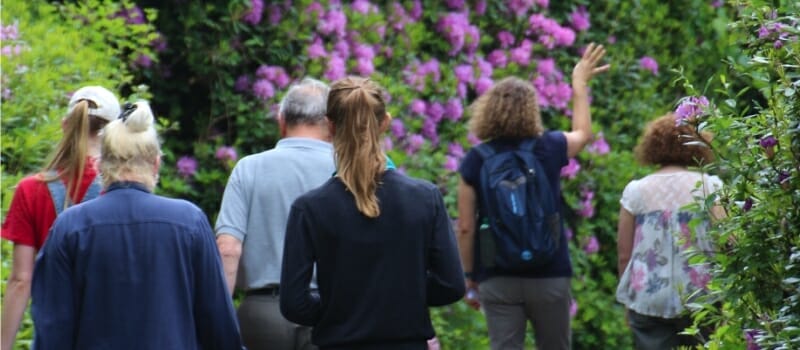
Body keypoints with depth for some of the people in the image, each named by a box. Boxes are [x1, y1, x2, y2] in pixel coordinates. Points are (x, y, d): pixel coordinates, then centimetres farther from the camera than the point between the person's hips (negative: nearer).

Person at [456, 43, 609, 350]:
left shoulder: (475, 161, -4)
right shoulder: (549, 149, -2)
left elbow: (465, 228, -4)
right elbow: (583, 132, 23)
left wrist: (469, 276, 8)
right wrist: (580, 83, 35)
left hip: (497, 278, -1)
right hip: (549, 275, 1)